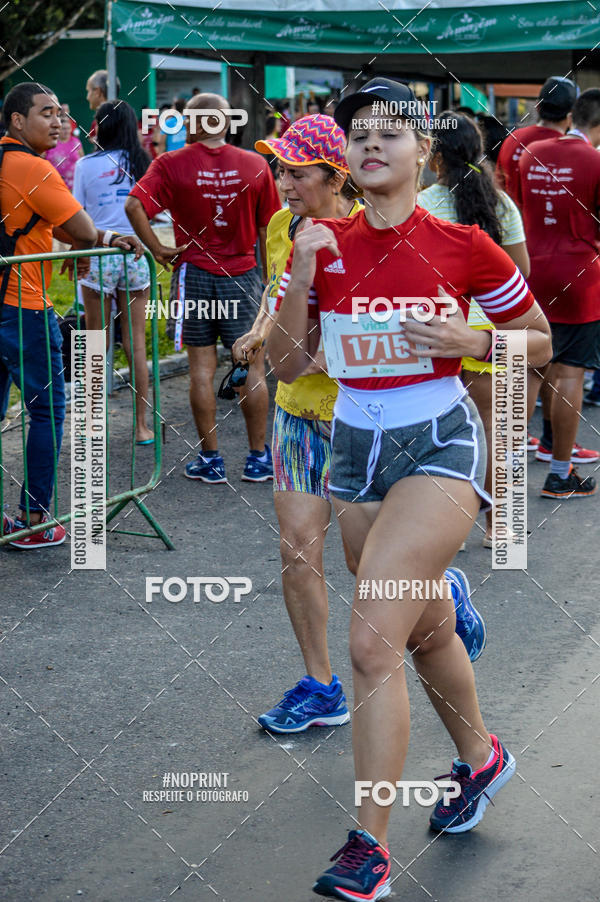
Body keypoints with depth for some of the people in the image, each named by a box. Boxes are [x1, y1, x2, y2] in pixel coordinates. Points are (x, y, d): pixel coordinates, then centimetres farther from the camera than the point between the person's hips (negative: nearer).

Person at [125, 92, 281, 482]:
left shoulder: (172, 164, -5)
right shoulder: (255, 165, 0)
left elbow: (134, 205, -18)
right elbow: (267, 230, 3)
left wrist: (157, 249, -9)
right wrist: (269, 280, 11)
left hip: (194, 273, -1)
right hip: (242, 275, 1)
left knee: (202, 368, 6)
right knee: (252, 367, 8)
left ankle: (210, 459, 11)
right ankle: (258, 457, 13)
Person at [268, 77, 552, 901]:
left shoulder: (461, 244, -8)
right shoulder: (324, 246, 1)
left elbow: (540, 342, 3)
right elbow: (287, 366, 1)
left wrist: (475, 343, -16)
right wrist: (298, 281, -13)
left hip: (439, 442, -5)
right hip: (356, 447, 5)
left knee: (372, 638, -17)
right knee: (427, 628, 21)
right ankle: (479, 757, 47)